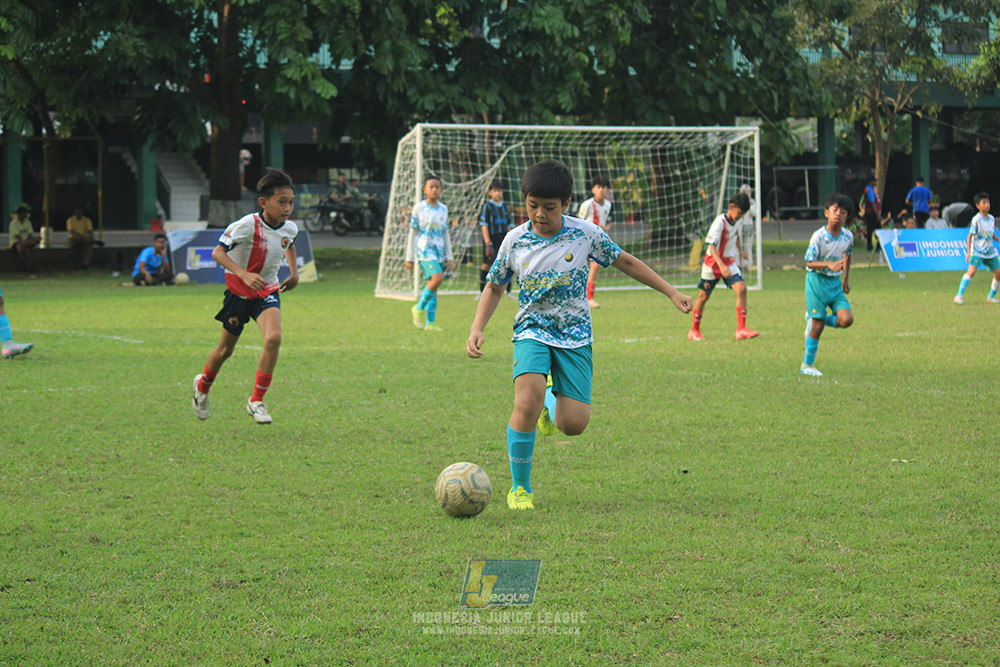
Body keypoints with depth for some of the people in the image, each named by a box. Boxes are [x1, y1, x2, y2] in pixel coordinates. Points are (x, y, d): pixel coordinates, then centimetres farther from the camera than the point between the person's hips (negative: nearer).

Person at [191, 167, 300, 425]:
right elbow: (218, 252, -29)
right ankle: (203, 385, 44)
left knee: (273, 338, -23)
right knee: (226, 350, 11)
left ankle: (256, 401, -12)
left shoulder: (290, 228, -5)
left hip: (268, 291, 3)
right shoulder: (247, 225, -24)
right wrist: (244, 274, -42)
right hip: (239, 292, -3)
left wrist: (294, 273, 10)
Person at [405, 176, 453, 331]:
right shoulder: (419, 208, -1)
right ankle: (419, 309, -7)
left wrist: (449, 257, 14)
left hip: (439, 251, 5)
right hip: (424, 250, -5)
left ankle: (430, 323, 5)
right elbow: (413, 233, 2)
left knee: (433, 286, 2)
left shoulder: (443, 209, 13)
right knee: (438, 277, -24)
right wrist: (409, 258, 0)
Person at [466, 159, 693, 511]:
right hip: (532, 331, 0)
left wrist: (671, 292, 7)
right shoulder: (515, 241, -4)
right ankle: (520, 488, -10)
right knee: (527, 401, -28)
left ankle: (552, 399, 29)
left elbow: (625, 262, 7)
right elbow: (494, 287, 10)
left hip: (575, 335, 1)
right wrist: (477, 329, -3)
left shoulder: (586, 234, -7)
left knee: (573, 424, -11)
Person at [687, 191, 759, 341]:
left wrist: (739, 250, 31)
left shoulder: (733, 221, 1)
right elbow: (712, 246, -30)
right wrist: (721, 265, -41)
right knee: (703, 296, 7)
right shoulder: (720, 223, -22)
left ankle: (741, 329, -17)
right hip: (713, 265, -6)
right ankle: (694, 330, 25)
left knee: (741, 289, -15)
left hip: (730, 263, 6)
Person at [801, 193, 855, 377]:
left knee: (846, 319, -12)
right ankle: (807, 365, 12)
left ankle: (815, 319, 16)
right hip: (817, 281, -5)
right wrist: (829, 265, -29)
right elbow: (809, 262, -14)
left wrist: (846, 279, 19)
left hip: (835, 283, 5)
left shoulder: (848, 236, -2)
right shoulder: (818, 236, -16)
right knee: (818, 327, -5)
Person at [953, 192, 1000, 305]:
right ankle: (959, 295, -24)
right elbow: (970, 236, -9)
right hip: (977, 252, -6)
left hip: (990, 252, 6)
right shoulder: (977, 220, -11)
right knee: (972, 270, -23)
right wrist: (968, 252, -16)